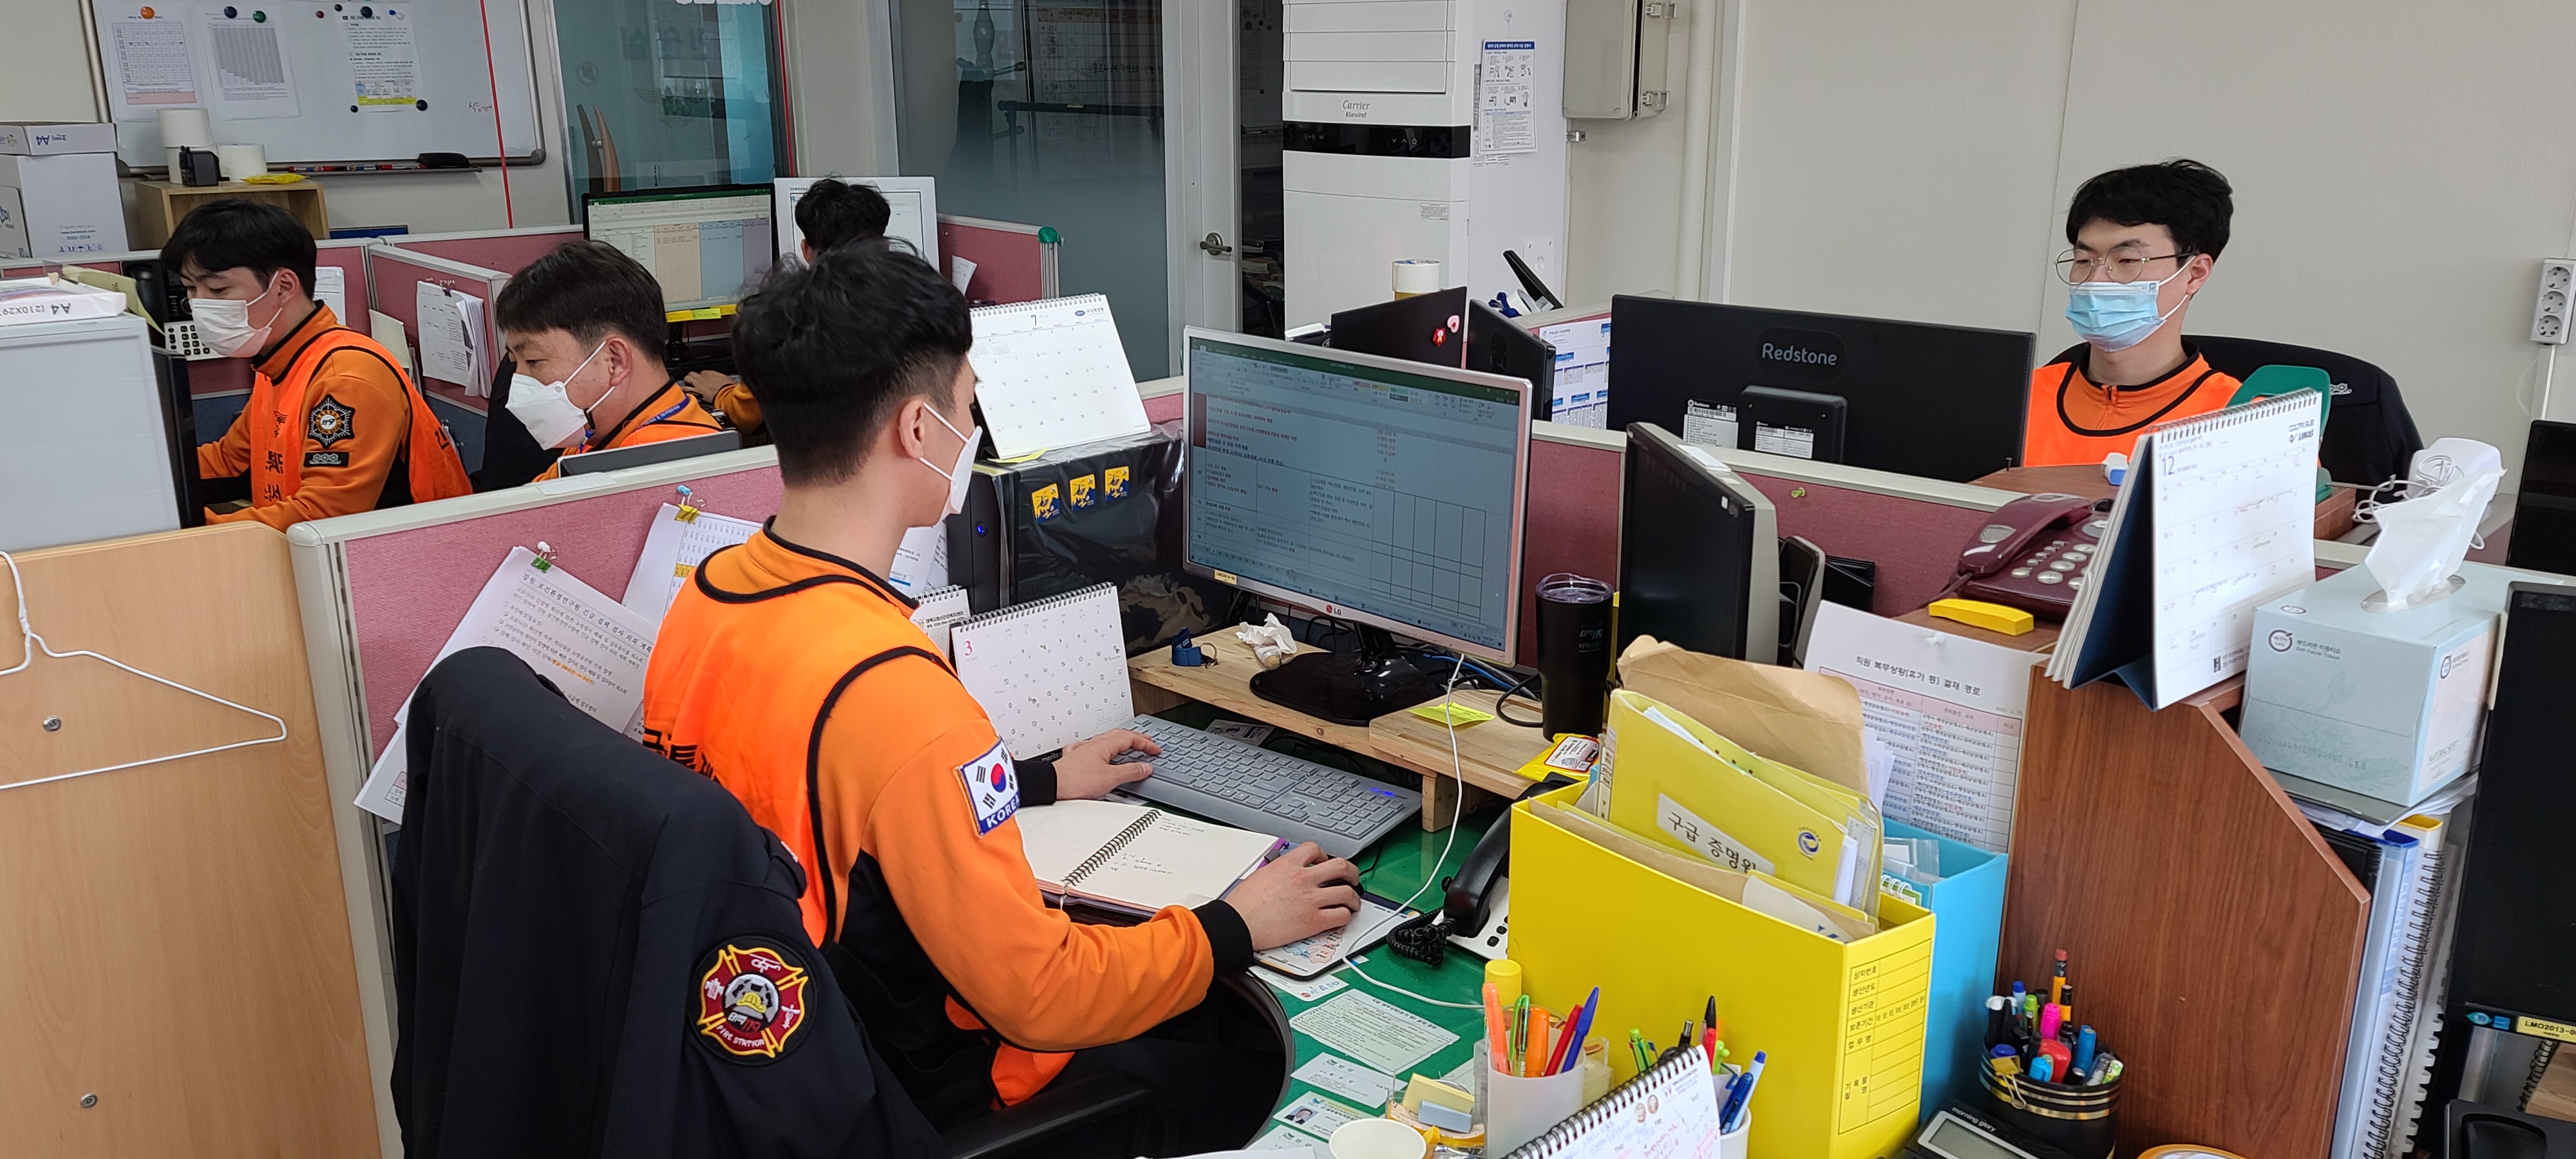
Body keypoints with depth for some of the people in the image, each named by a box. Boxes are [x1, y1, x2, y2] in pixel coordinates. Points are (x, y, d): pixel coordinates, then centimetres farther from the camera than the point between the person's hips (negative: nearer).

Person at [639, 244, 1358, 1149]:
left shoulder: (705, 596, -5)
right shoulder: (892, 691, -34)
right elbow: (1043, 999, -27)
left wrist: (1041, 782, 19)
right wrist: (1236, 928, -11)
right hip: (926, 1099, -8)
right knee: (1255, 1057, 11)